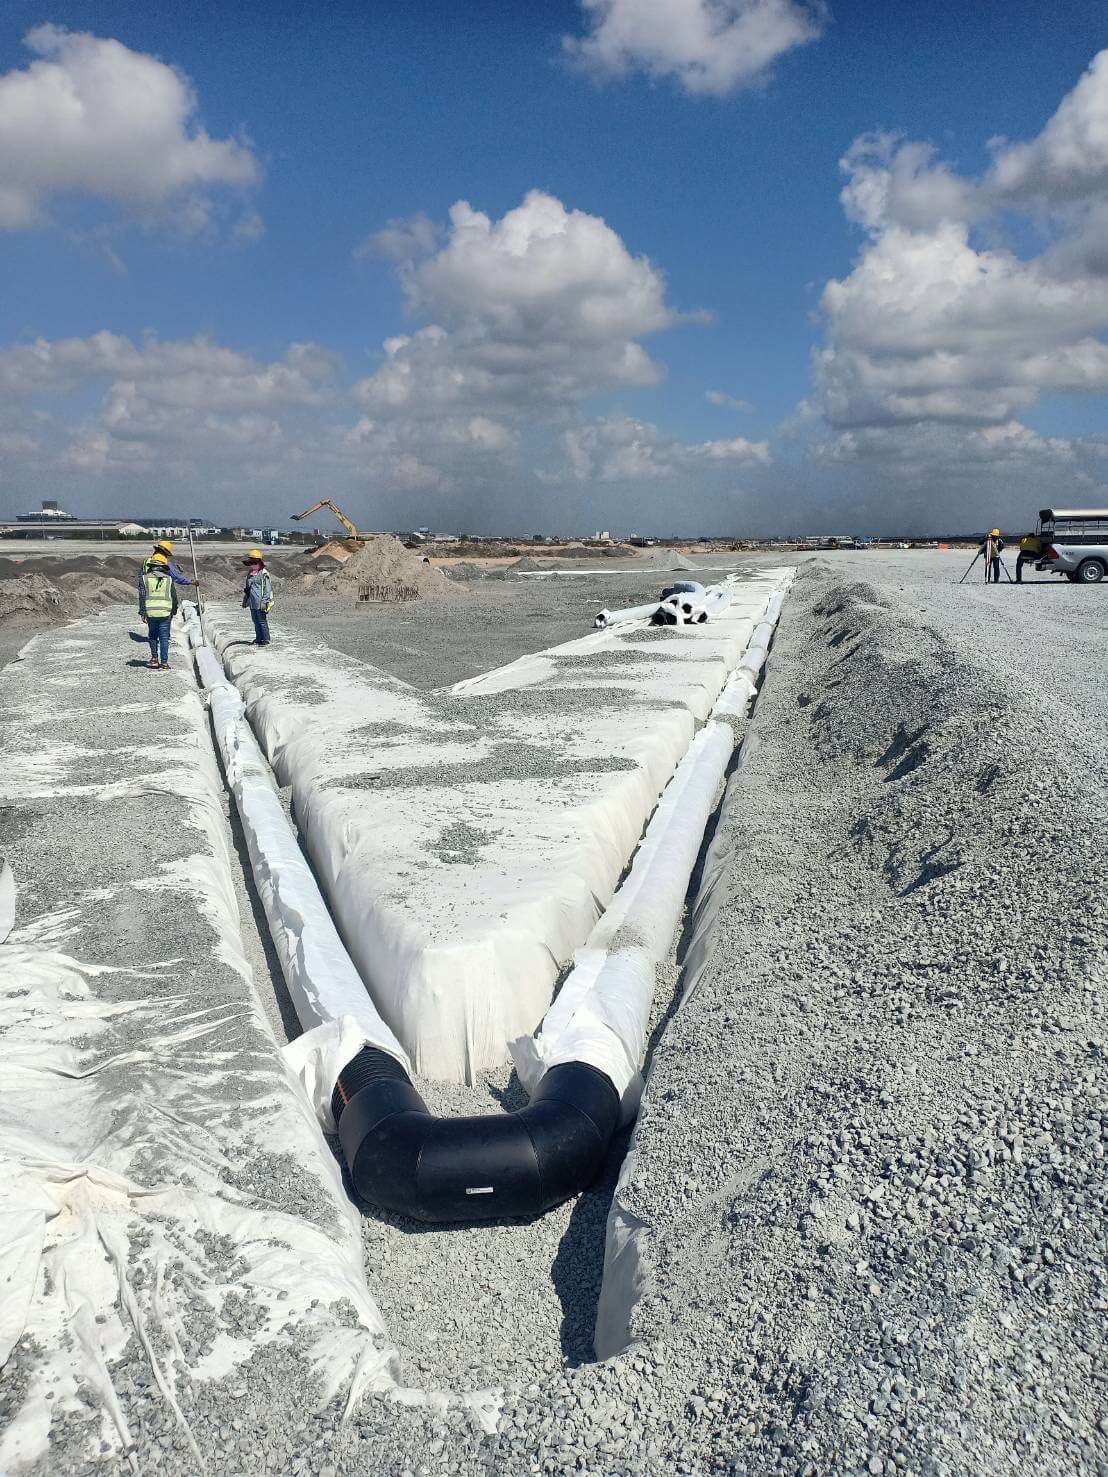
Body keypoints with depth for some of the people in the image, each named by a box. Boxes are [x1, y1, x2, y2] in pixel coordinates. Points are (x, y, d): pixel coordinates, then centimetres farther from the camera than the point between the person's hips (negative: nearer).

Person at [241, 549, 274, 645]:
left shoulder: (264, 574, -10)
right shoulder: (250, 574, 15)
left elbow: (268, 589, -13)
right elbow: (247, 588, 26)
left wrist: (265, 601, -17)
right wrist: (245, 600, 25)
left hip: (260, 604, -8)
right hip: (252, 603, 8)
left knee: (262, 621, -4)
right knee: (255, 621, 12)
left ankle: (266, 639, 3)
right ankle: (259, 638, 20)